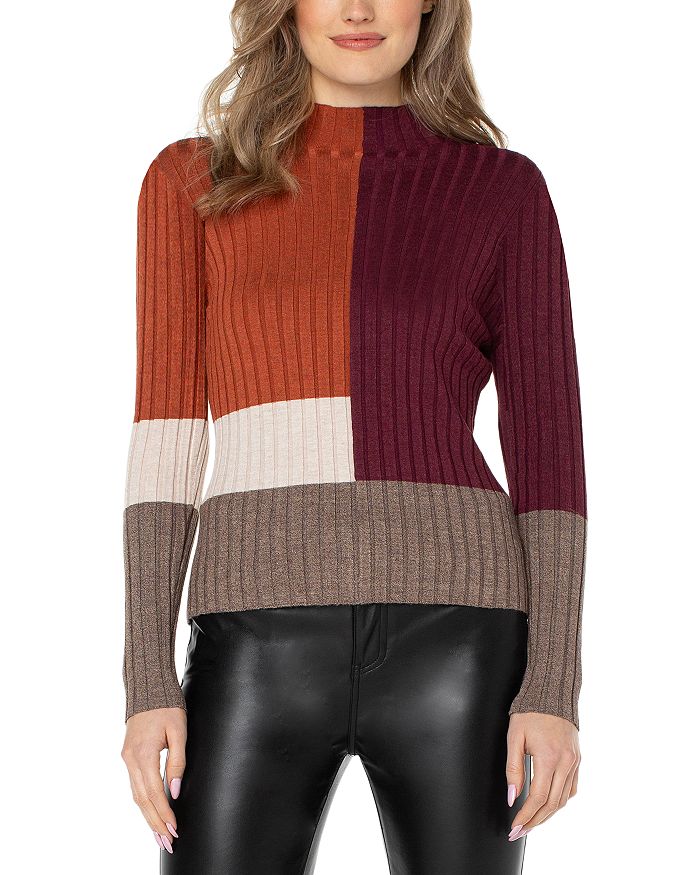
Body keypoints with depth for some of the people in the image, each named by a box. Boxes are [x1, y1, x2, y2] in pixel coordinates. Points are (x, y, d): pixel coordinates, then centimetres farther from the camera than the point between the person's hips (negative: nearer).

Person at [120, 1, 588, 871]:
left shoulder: (505, 188, 10)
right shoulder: (192, 180, 12)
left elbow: (548, 449, 6)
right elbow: (165, 436, 5)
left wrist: (554, 686, -4)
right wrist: (147, 680, -3)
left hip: (453, 635, 0)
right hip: (260, 645, 1)